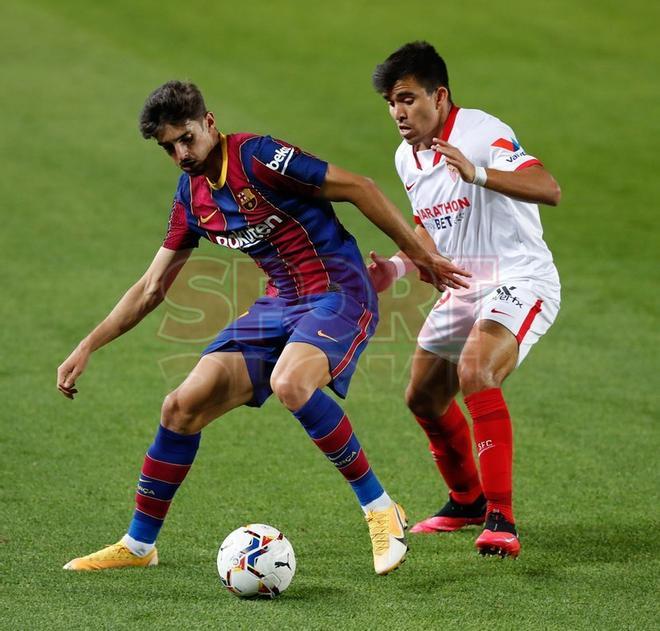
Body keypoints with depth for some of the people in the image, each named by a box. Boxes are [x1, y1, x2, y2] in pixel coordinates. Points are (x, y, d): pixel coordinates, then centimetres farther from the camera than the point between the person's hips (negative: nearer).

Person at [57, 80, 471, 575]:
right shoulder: (192, 196, 9)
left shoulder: (258, 157, -15)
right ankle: (139, 545, 15)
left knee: (289, 383, -37)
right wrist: (86, 348, 14)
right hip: (280, 303, 8)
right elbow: (152, 288, 17)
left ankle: (382, 511, -22)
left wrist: (420, 255, -9)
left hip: (337, 293, -8)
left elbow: (359, 188, -12)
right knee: (182, 407, -1)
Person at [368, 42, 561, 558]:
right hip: (463, 289, 9)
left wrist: (478, 174, -45)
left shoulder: (482, 133, -18)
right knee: (424, 399, 14)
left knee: (475, 374, -32)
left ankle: (501, 520, -29)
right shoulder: (407, 158, 8)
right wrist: (396, 267, 4)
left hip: (520, 282, -9)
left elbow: (549, 190, -32)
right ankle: (467, 501, 40)